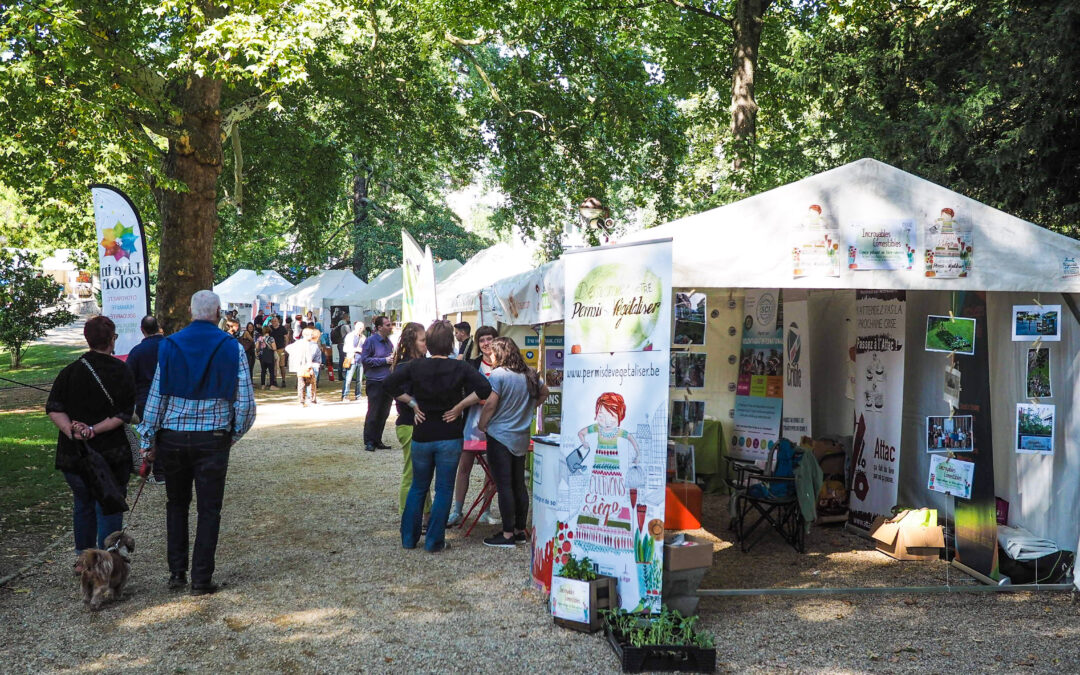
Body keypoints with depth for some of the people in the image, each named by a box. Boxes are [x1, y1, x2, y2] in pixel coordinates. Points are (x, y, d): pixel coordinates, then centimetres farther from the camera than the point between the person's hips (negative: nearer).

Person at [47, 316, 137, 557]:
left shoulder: (70, 371, 2)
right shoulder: (122, 373, -7)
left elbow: (54, 409, -6)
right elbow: (123, 415, -14)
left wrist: (72, 431, -15)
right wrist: (94, 430, -16)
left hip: (73, 453, 4)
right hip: (111, 454, -4)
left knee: (82, 504, 22)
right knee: (108, 509, 4)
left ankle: (83, 554, 32)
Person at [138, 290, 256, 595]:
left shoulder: (170, 345, 0)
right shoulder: (232, 348, -4)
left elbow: (157, 396, 1)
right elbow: (246, 401, -4)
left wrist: (149, 440, 9)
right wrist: (234, 434, 12)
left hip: (173, 436, 2)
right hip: (213, 437, -2)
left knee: (176, 504, 17)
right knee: (208, 509, 5)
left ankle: (176, 573, 19)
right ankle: (201, 579, 7)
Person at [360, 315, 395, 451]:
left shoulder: (388, 342, 15)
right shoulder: (370, 341, -6)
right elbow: (364, 359, -12)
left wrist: (393, 359, 6)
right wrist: (384, 360, -15)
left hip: (387, 382, 7)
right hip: (375, 382, -7)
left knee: (384, 413, 9)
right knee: (373, 413, -4)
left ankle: (377, 440, 18)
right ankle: (369, 442, 4)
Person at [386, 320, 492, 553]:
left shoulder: (416, 365, -4)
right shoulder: (460, 368, -8)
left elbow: (390, 383, -10)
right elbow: (484, 388, -19)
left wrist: (412, 403, -3)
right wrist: (459, 406, -10)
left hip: (421, 436, 2)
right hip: (450, 437, -2)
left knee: (417, 487, 17)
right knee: (444, 489, 7)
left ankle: (408, 538, 22)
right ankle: (434, 541, 10)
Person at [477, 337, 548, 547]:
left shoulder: (498, 375, -13)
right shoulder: (529, 374, 7)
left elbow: (491, 404, -18)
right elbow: (544, 392, 22)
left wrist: (482, 425, -4)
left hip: (500, 436, -7)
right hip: (521, 438, 7)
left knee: (504, 486, -3)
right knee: (519, 485, 12)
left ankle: (508, 534, -1)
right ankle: (520, 530, 19)